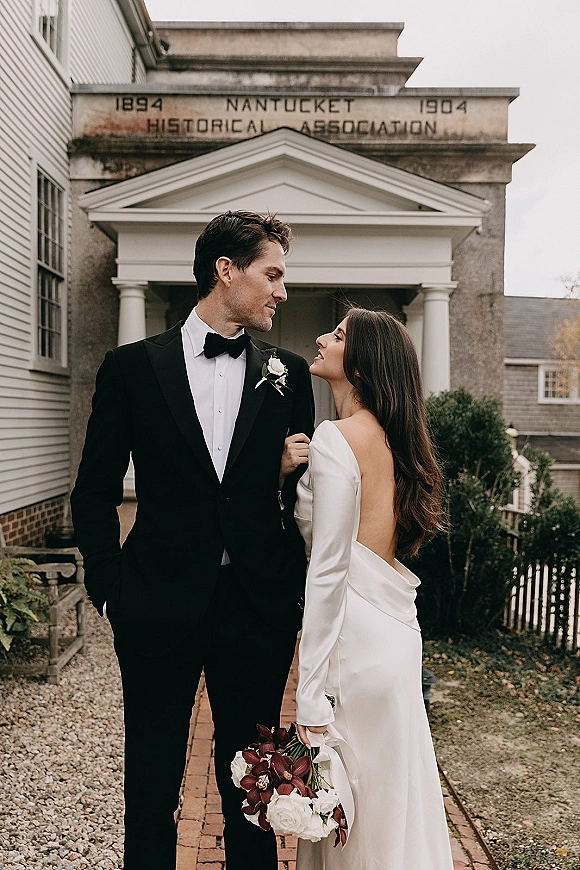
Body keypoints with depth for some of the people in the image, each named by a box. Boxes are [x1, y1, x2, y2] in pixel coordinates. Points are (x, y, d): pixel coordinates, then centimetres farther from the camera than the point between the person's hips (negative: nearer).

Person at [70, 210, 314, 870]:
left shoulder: (289, 374, 5)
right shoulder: (133, 366, 0)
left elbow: (308, 488, 11)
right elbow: (94, 493, 3)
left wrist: (293, 475, -11)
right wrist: (110, 588, -3)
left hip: (259, 608, 2)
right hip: (159, 607, -1)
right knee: (151, 787, 16)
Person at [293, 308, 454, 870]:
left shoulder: (338, 436, -16)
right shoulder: (389, 434, 10)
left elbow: (329, 570, -19)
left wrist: (311, 692, -16)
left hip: (354, 635, -9)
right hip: (392, 628, 9)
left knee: (351, 822, 8)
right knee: (391, 801, 21)